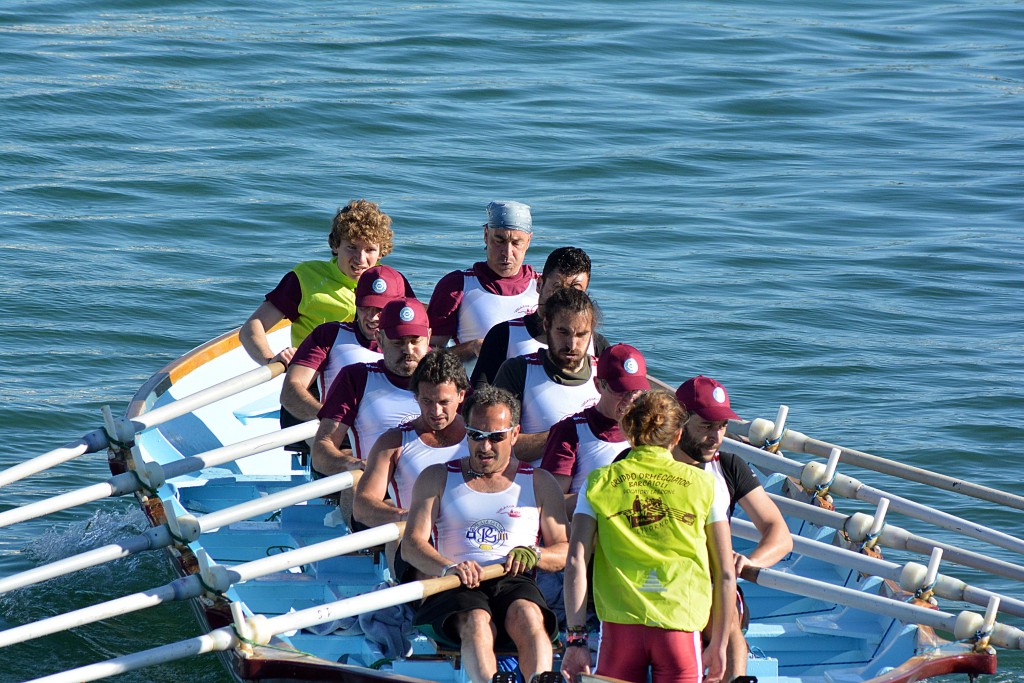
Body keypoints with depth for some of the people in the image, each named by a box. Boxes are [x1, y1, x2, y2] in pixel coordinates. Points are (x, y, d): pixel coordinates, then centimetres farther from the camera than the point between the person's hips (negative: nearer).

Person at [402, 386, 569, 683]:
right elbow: (411, 544, 4)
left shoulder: (539, 483, 20)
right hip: (456, 586, -1)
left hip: (515, 582, 1)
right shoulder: (437, 478, 18)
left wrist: (534, 554, -10)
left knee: (527, 615, -35)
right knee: (476, 621, -36)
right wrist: (449, 567, -18)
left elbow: (566, 552, 15)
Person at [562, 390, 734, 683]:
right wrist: (718, 645, 17)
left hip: (619, 622, 1)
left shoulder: (599, 483, 10)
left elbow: (576, 562, 0)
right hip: (680, 624, 0)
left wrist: (576, 637, 1)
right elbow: (725, 574, 9)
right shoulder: (703, 483, 9)